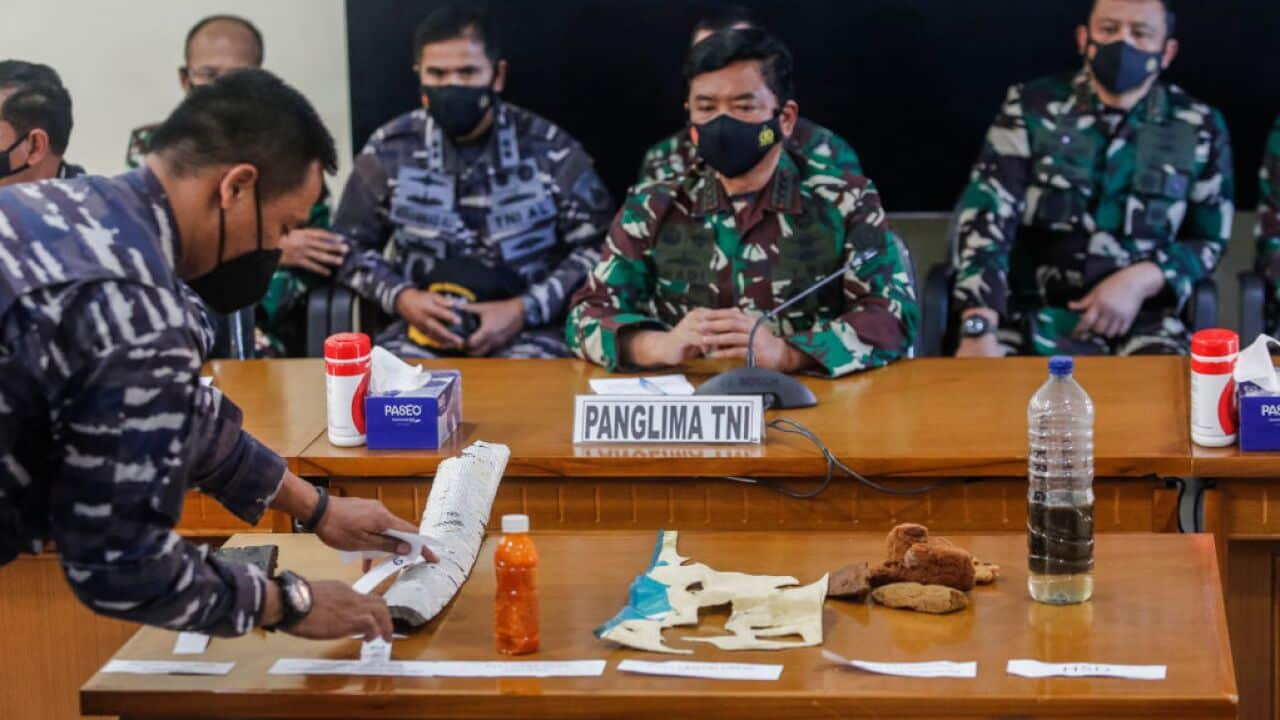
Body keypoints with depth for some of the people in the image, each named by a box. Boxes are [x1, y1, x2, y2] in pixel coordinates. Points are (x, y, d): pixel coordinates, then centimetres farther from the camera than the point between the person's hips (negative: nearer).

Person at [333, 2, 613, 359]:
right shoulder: (390, 150, 5)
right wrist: (401, 298, -8)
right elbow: (350, 246, 12)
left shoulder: (548, 149, 0)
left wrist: (524, 310, -13)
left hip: (530, 329, -2)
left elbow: (597, 247, 0)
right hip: (423, 326, 2)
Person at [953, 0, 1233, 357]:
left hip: (1140, 322, 0)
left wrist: (1141, 280, -11)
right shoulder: (1030, 108, 1)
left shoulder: (1200, 129, 4)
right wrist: (978, 331, -25)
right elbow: (986, 215, -9)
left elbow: (1210, 240, 11)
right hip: (1029, 317, 0)